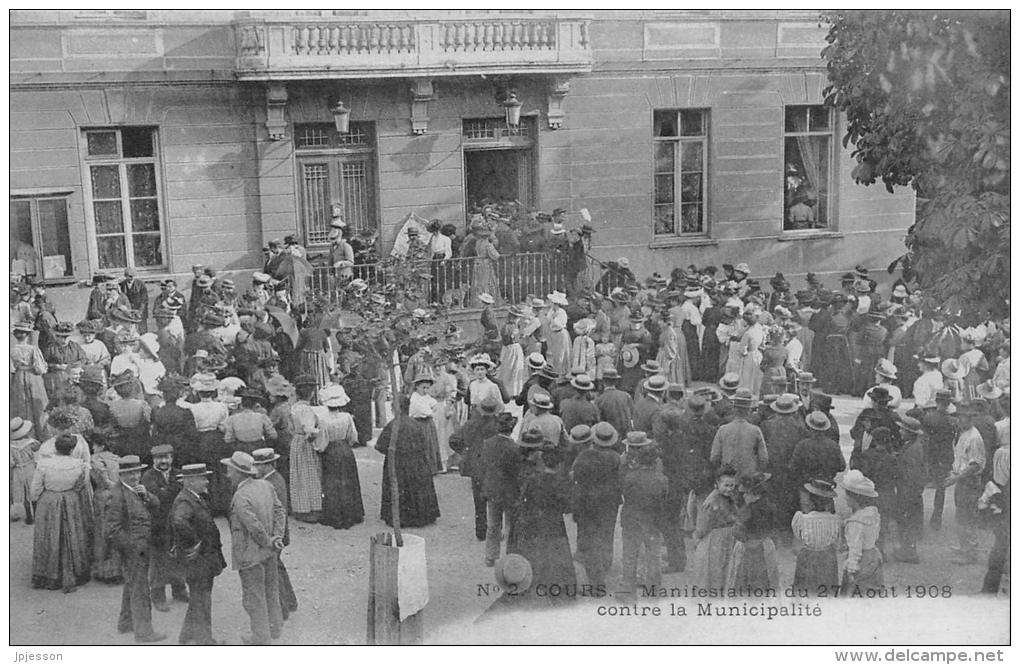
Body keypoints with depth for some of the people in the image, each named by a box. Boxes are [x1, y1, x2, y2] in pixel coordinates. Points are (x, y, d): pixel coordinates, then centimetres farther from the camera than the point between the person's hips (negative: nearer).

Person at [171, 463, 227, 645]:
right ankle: (204, 640, 8)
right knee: (201, 601, -1)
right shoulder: (184, 501, -21)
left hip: (206, 559, 10)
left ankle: (187, 637, 31)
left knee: (198, 600, 19)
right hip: (196, 560, -10)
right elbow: (179, 523, -41)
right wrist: (194, 544, -31)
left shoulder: (197, 499, 11)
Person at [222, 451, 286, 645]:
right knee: (271, 590, 22)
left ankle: (261, 636, 20)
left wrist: (268, 542, -12)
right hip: (269, 552, 8)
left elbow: (255, 527, -28)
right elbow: (280, 511, -1)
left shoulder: (240, 498, -26)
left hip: (250, 554, -8)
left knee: (254, 596, 9)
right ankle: (275, 628, 36)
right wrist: (277, 537, -6)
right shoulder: (266, 486, -2)